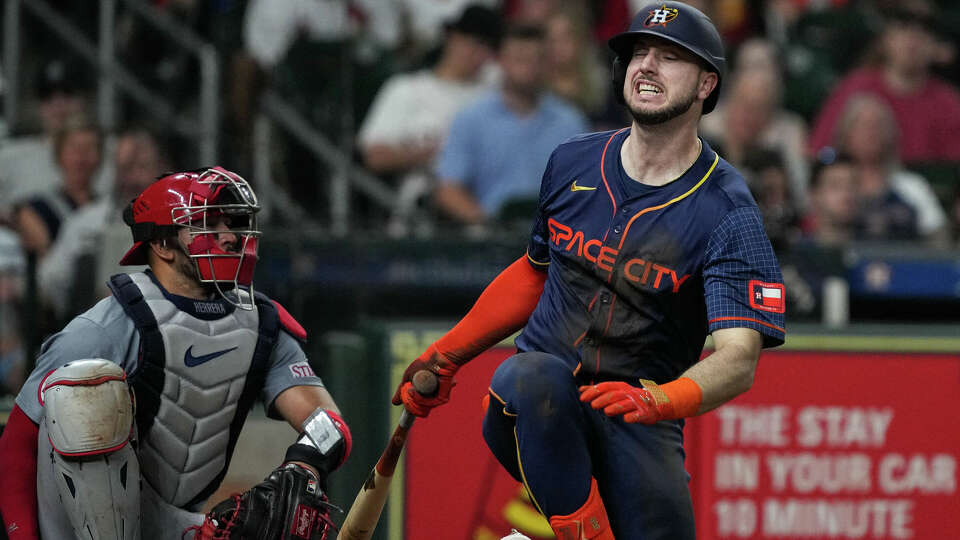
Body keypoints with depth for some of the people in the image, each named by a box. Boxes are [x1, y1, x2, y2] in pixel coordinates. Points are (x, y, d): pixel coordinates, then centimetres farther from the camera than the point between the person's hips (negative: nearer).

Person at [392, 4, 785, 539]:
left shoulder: (727, 211, -9)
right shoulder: (572, 163, 6)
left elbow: (740, 360, -19)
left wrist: (657, 401, -38)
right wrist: (446, 354, 19)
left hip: (637, 428, -2)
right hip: (534, 415, 2)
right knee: (531, 376, -33)